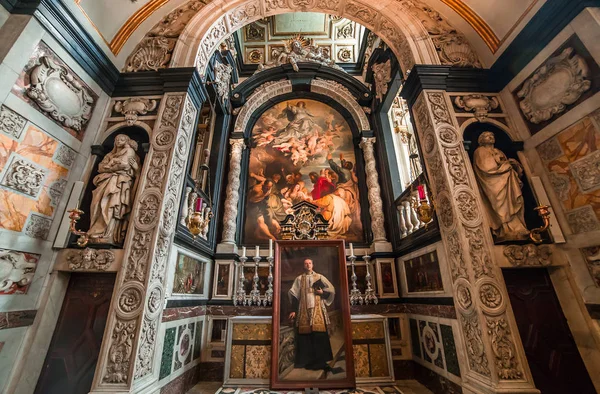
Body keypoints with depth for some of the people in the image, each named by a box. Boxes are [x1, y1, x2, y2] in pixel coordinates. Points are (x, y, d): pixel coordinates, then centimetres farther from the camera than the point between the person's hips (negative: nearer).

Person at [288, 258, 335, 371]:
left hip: (317, 308, 0)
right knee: (305, 334, -4)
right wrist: (293, 310, -2)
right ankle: (307, 362, 6)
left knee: (320, 333, -8)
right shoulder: (299, 279, 11)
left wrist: (322, 292, -9)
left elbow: (331, 290, 9)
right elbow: (294, 295, 6)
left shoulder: (319, 277, 11)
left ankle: (321, 361, 0)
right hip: (304, 309, 0)